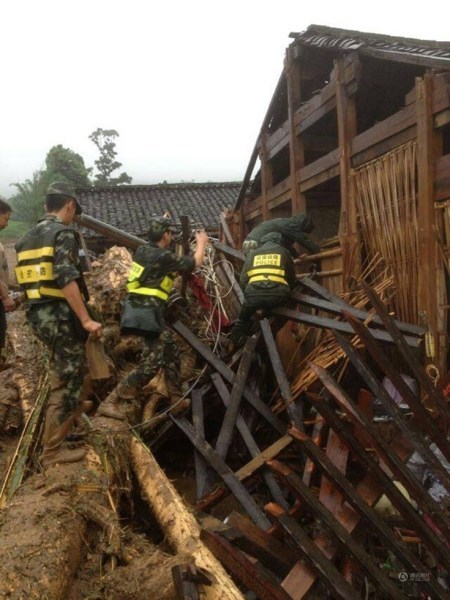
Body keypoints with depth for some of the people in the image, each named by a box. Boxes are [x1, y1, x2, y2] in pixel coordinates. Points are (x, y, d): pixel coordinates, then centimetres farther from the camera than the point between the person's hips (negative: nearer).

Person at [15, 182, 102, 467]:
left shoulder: (28, 237, 15)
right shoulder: (63, 233, -12)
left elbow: (27, 279, 18)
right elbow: (66, 280, -23)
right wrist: (86, 319, -21)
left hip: (38, 313, 9)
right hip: (59, 315, -9)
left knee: (75, 370, 27)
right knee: (67, 381, -1)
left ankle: (74, 410, 44)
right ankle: (52, 451, 6)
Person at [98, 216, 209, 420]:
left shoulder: (143, 250, 8)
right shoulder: (163, 257, -14)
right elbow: (195, 263, -1)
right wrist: (201, 243, 17)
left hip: (139, 309, 10)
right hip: (148, 312, -10)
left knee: (171, 353, 19)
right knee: (152, 361, -11)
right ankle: (111, 402, -13)